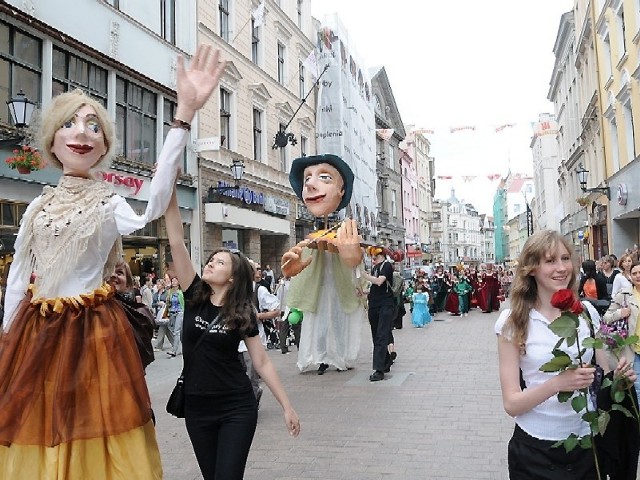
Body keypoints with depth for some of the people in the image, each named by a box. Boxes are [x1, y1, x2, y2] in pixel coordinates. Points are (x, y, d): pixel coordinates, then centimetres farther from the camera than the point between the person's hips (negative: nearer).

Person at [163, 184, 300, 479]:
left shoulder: (243, 314, -6)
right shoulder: (194, 297, -2)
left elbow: (262, 362, -2)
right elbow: (176, 241, -9)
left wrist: (287, 406, -4)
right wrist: (170, 189, -16)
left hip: (237, 409, -3)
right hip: (197, 409, 3)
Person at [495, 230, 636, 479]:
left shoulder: (586, 312, -4)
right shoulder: (512, 321, -13)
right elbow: (511, 404, -14)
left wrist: (620, 374, -15)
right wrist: (557, 384, -30)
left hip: (586, 442, 3)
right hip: (535, 449, -3)